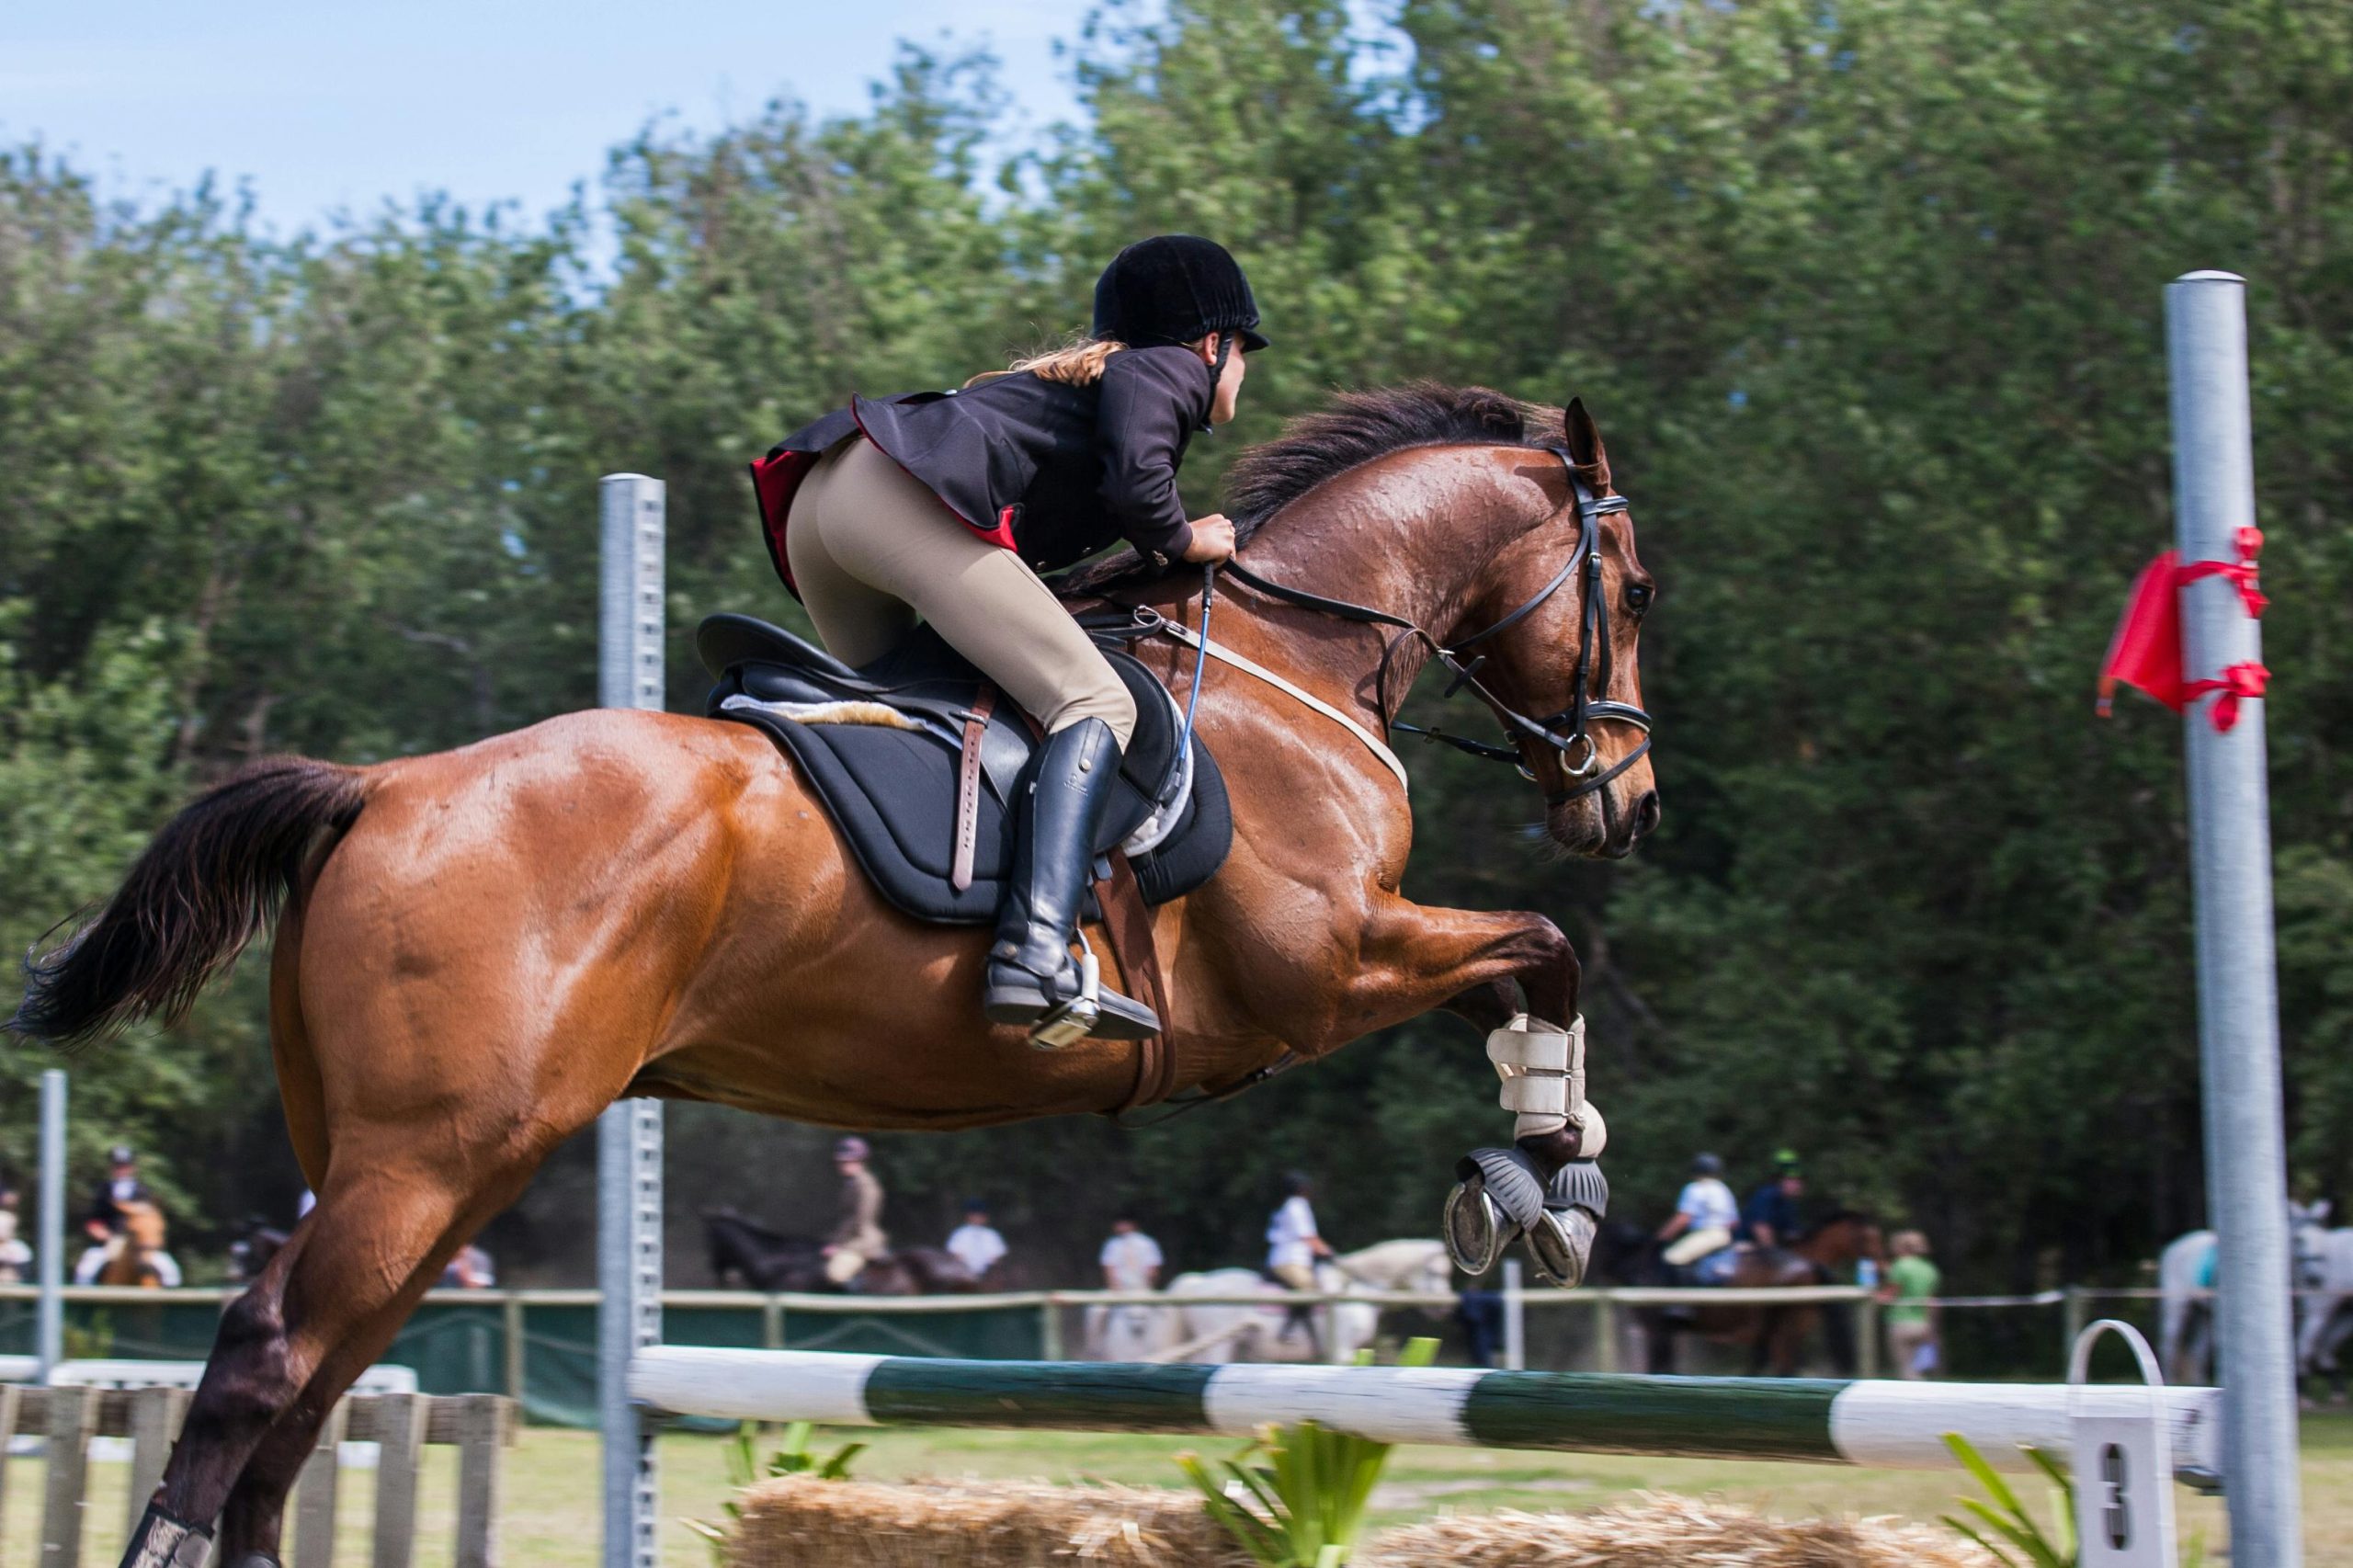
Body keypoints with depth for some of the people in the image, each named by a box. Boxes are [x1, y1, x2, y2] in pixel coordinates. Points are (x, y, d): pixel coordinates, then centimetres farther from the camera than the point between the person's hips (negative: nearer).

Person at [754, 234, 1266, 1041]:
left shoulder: (1081, 371, 37)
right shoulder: (1169, 369, 11)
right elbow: (1135, 482, -7)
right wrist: (1186, 542, 11)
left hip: (818, 498, 10)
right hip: (908, 497, -9)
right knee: (1094, 706, -13)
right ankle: (1034, 955, -31)